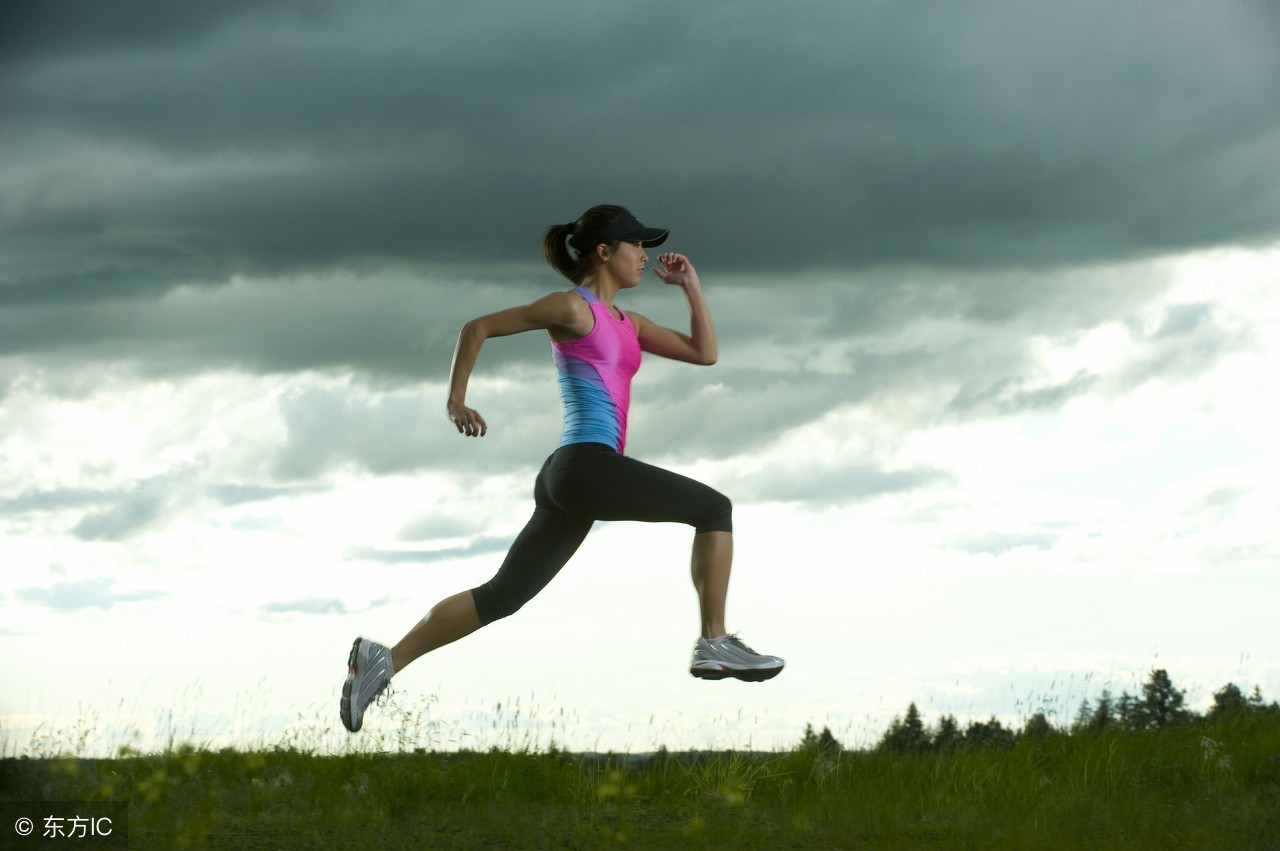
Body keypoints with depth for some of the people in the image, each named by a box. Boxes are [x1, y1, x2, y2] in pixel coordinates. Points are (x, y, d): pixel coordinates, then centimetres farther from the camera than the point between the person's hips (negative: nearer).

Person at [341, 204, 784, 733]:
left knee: (501, 596, 3)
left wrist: (690, 286, 17)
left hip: (567, 482, 9)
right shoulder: (573, 307, -1)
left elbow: (705, 352, 24)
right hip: (587, 464, -9)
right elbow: (478, 327, 0)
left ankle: (384, 661, -1)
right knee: (714, 508, -1)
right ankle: (715, 642, -1)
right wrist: (456, 401, -3)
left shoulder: (625, 324, 24)